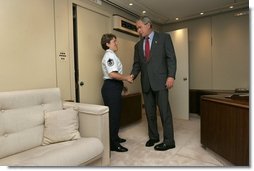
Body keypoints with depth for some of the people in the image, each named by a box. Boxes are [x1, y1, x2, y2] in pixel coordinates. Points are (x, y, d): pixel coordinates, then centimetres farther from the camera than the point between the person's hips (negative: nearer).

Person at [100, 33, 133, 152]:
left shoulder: (111, 55, 22)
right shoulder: (110, 55, -12)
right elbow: (112, 74, -25)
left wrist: (122, 83, 16)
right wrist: (126, 78, -14)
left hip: (114, 87, 11)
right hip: (111, 88, -11)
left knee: (116, 114, 18)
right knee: (113, 115, -5)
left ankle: (114, 137, 32)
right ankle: (113, 144, 5)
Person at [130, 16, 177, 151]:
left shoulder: (164, 37, 4)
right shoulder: (138, 45, 17)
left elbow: (171, 58, -3)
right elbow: (137, 64, 13)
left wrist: (171, 76, -14)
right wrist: (132, 75, -6)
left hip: (160, 80, -5)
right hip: (146, 82, 5)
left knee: (164, 111, -2)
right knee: (149, 112, 10)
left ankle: (169, 141, 9)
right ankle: (153, 137, 26)